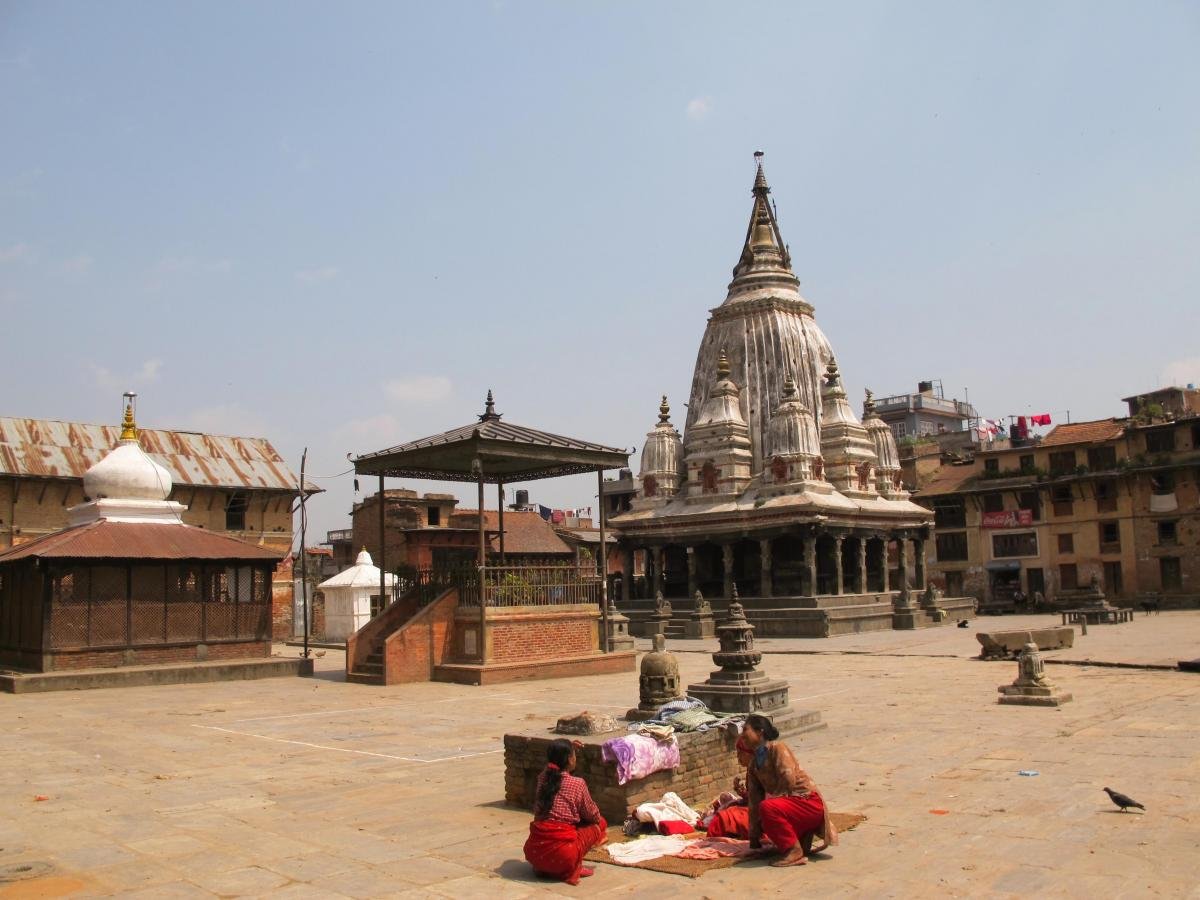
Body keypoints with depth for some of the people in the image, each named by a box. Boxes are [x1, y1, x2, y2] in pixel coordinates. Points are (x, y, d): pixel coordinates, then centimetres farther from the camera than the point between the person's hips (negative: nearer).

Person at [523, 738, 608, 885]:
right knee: (600, 823, 15)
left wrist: (566, 749, 29)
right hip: (560, 854, -6)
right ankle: (571, 869, 2)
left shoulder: (543, 778, 7)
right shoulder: (577, 784, -6)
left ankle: (543, 867, 15)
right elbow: (592, 815, 8)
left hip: (533, 852, 6)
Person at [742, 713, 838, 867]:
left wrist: (771, 798, -13)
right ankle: (802, 838, 15)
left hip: (808, 801, -9)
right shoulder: (753, 764, 12)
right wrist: (754, 837, 9)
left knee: (767, 807, -30)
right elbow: (754, 800, 10)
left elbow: (788, 779, -23)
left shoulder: (776, 747, -11)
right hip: (790, 803, 9)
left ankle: (794, 852, -19)